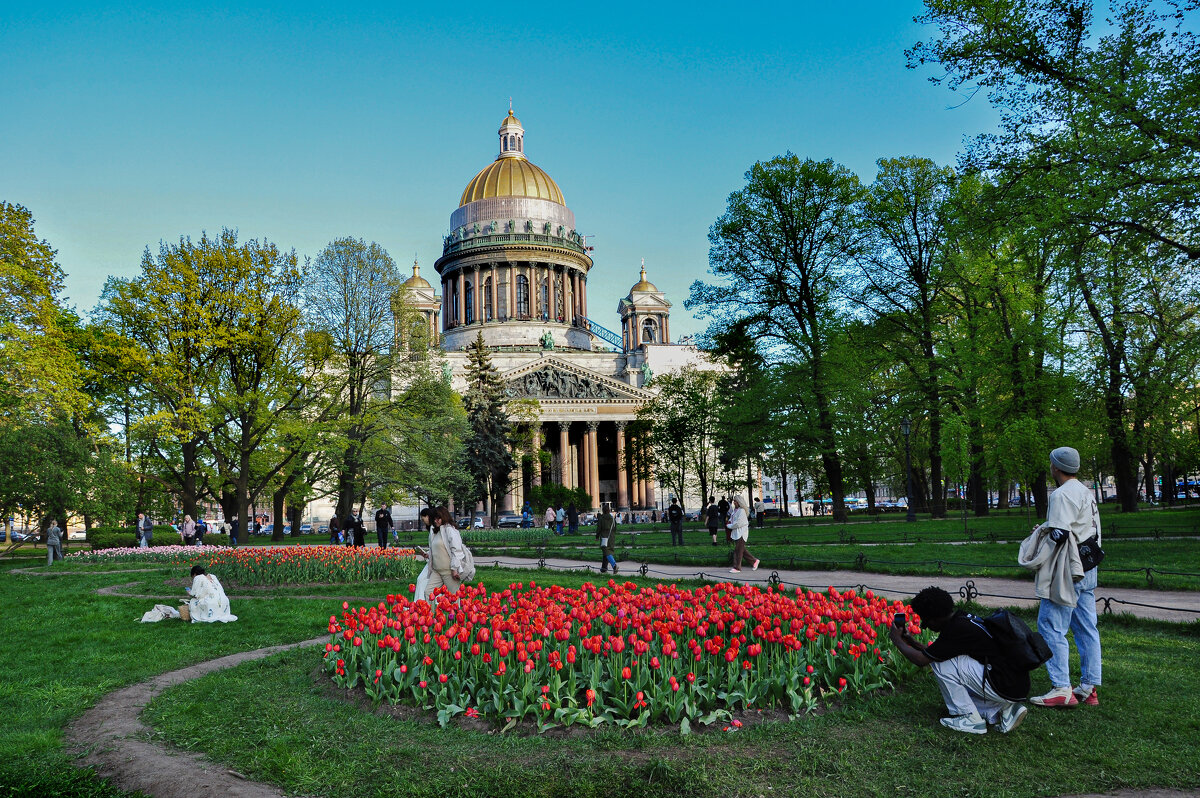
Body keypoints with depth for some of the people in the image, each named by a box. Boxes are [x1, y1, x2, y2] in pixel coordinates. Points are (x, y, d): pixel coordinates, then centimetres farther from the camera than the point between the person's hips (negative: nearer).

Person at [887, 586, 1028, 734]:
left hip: (1006, 688, -10)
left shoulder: (956, 629, -18)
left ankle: (971, 719, 2)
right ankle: (1004, 710, 11)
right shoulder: (963, 617, 10)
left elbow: (921, 660, -11)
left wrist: (897, 641, 3)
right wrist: (911, 641, 22)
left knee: (940, 663, -7)